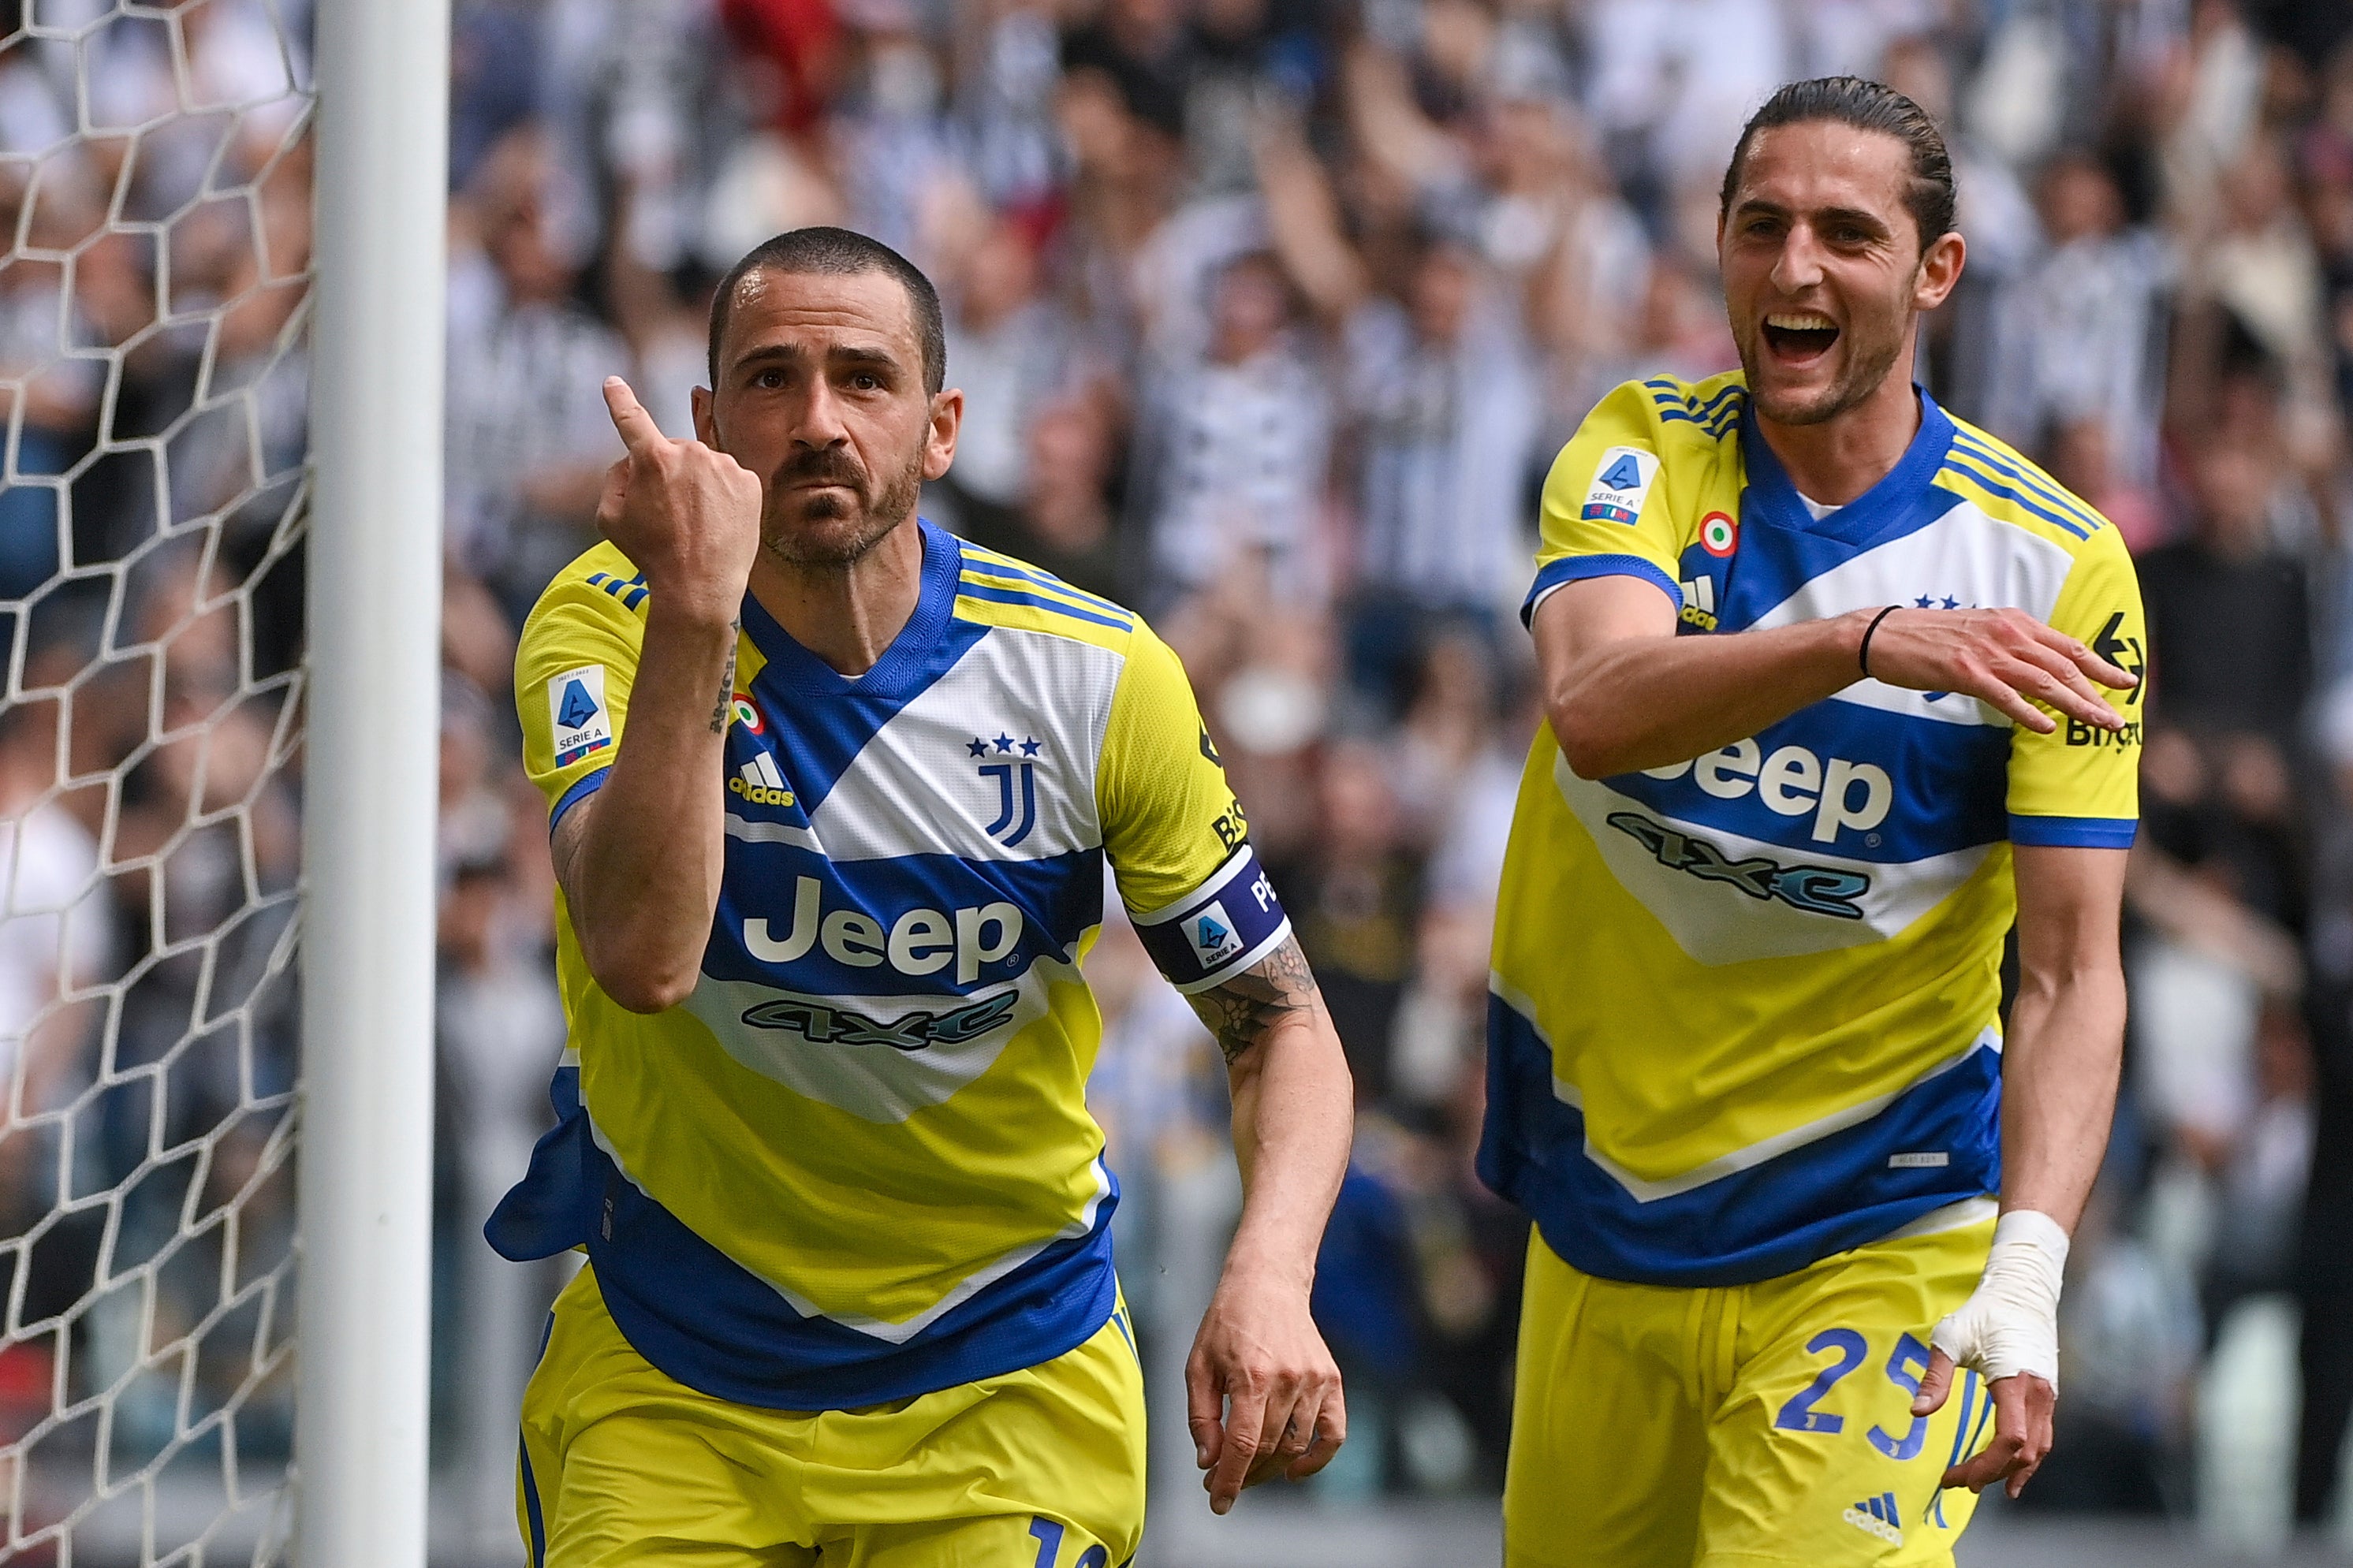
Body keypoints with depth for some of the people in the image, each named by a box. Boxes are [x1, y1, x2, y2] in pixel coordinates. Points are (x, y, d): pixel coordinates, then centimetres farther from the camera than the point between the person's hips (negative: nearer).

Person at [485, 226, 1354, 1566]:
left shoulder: (1098, 679, -9)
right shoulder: (607, 624, -13)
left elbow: (1283, 1023, -2)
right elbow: (645, 954, -31)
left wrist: (1269, 1282, -22)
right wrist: (694, 611, -39)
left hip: (1005, 1374, 1)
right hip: (671, 1384, -1)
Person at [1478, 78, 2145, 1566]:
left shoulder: (2057, 563, -8)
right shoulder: (1641, 452, -2)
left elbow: (2071, 973, -11)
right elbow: (1597, 708, -24)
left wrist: (2025, 1277, -27)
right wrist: (1864, 640, -42)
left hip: (1877, 1235, -3)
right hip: (1607, 1210, 3)